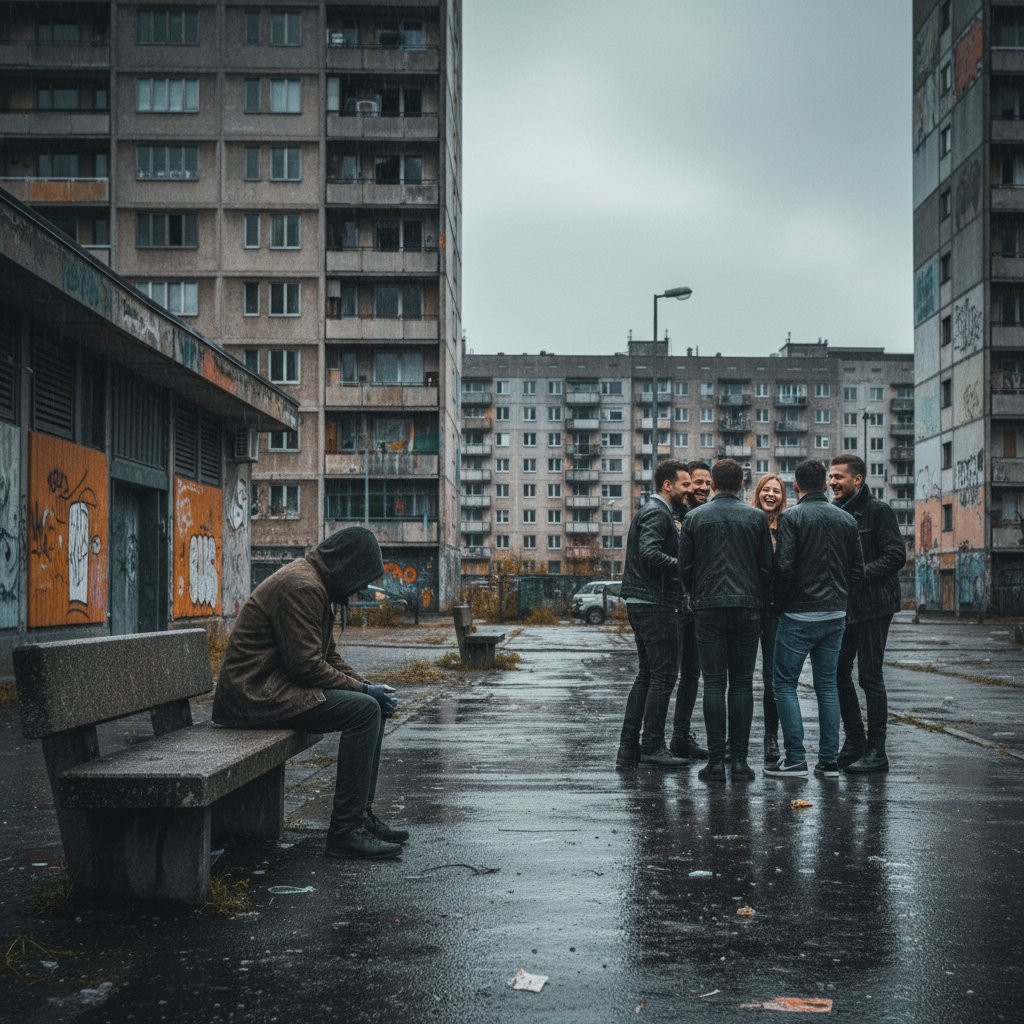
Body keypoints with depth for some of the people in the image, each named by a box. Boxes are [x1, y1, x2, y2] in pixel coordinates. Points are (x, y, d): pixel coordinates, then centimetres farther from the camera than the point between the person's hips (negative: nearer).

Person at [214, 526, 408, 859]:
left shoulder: (315, 584, 16)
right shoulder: (301, 586, -17)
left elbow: (328, 657, 19)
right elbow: (307, 666, -22)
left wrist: (366, 684, 4)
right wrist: (363, 689, -11)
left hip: (275, 686, 11)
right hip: (254, 693, -11)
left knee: (374, 706, 10)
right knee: (363, 710, -21)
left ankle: (361, 815, 11)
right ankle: (345, 831, -19)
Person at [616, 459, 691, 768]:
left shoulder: (651, 511, 19)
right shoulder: (657, 514, -13)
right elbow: (650, 554, -26)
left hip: (642, 603, 11)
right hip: (655, 604, -11)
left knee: (646, 674, 13)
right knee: (663, 674, -5)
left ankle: (628, 748, 14)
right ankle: (652, 745, 0)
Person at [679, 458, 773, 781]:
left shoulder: (694, 518, 3)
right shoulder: (756, 518, 3)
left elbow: (684, 567, 3)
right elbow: (767, 567, 2)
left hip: (709, 610, 0)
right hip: (747, 609, 0)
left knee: (714, 684, 1)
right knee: (742, 684, 5)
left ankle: (716, 761, -2)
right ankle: (739, 760, 4)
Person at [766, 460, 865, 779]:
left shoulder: (792, 517, -9)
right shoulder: (846, 519, 8)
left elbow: (784, 567, -16)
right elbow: (858, 569, 7)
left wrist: (781, 602, -1)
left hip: (800, 616, -6)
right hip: (835, 615, 6)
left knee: (784, 683, 2)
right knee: (827, 685, 12)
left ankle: (796, 759, -3)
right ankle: (828, 761, 11)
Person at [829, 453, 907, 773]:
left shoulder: (878, 511, -8)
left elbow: (896, 556, -15)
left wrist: (860, 574, -22)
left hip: (872, 606, -8)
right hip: (843, 607, 8)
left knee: (870, 677, -5)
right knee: (839, 674, 9)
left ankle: (876, 751, 3)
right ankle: (854, 743, 20)